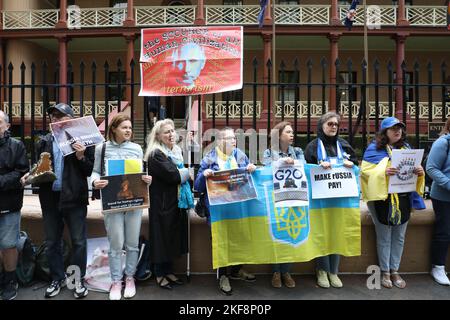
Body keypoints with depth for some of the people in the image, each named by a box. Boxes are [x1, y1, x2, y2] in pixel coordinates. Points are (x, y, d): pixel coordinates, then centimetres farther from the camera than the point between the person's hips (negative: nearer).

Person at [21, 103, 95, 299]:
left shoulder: (82, 140, -4)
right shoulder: (44, 142, 10)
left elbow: (90, 170, -4)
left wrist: (81, 157, -21)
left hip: (74, 198, -4)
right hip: (50, 197, 5)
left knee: (78, 241, 6)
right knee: (52, 242, 14)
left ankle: (79, 279, 20)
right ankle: (57, 278, 30)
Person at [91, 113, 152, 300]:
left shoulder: (137, 148, 7)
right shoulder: (102, 148, 3)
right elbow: (95, 171, 5)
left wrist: (147, 179, -10)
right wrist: (95, 182, -16)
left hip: (134, 200, 2)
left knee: (132, 243, 9)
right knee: (116, 244, 2)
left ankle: (130, 277, 27)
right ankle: (116, 281, 19)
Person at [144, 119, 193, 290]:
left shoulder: (177, 151, 12)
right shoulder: (156, 154, -15)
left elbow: (182, 175, 17)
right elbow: (173, 175, -24)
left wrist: (182, 173, -5)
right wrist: (186, 172, -7)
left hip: (176, 202, 8)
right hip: (162, 203, -8)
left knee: (173, 237, 14)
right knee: (162, 237, 2)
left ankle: (168, 271, 27)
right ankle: (160, 275, 17)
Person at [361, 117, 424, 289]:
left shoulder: (406, 147, 11)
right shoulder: (374, 148, -4)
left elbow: (414, 167, 15)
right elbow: (365, 171, -12)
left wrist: (420, 171, -7)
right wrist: (383, 172, -27)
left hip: (403, 198, 5)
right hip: (383, 198, -5)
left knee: (399, 237, 12)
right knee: (384, 237, 6)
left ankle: (394, 271, 26)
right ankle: (385, 272, 20)